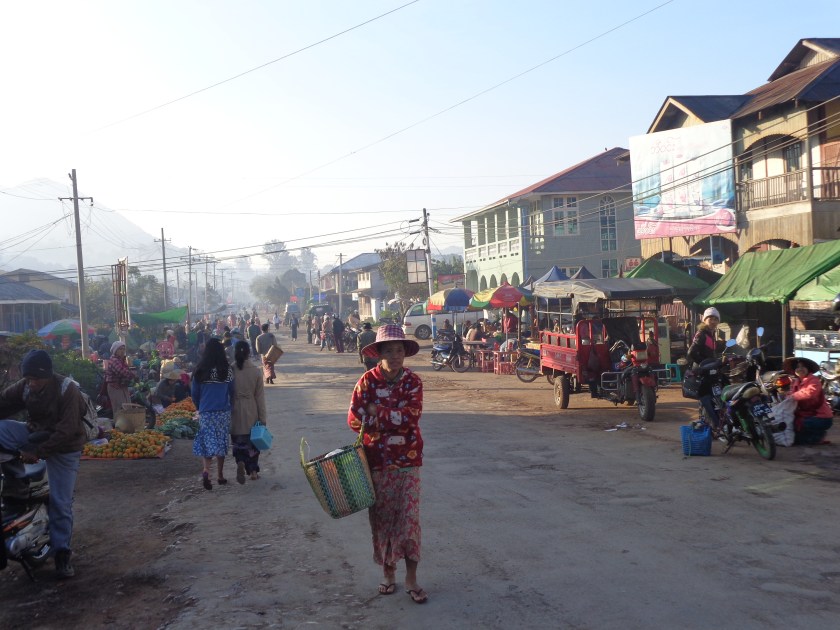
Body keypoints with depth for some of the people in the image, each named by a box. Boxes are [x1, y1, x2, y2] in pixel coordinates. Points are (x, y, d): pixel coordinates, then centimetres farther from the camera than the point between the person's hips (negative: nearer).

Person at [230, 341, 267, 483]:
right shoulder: (256, 371, -9)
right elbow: (260, 396, -5)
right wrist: (263, 417, 2)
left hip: (236, 412, 0)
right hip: (252, 412, 1)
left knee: (238, 442, 10)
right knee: (253, 441, 16)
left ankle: (240, 462, -16)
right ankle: (253, 471, 19)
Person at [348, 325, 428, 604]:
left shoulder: (413, 381, -3)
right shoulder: (368, 380, -4)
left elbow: (411, 416, -16)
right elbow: (354, 419, -11)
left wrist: (377, 412, -14)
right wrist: (395, 419, -15)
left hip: (407, 462, 0)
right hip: (377, 461, 1)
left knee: (409, 518, -1)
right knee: (382, 518, 9)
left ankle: (411, 578, 10)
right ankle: (388, 573, 25)